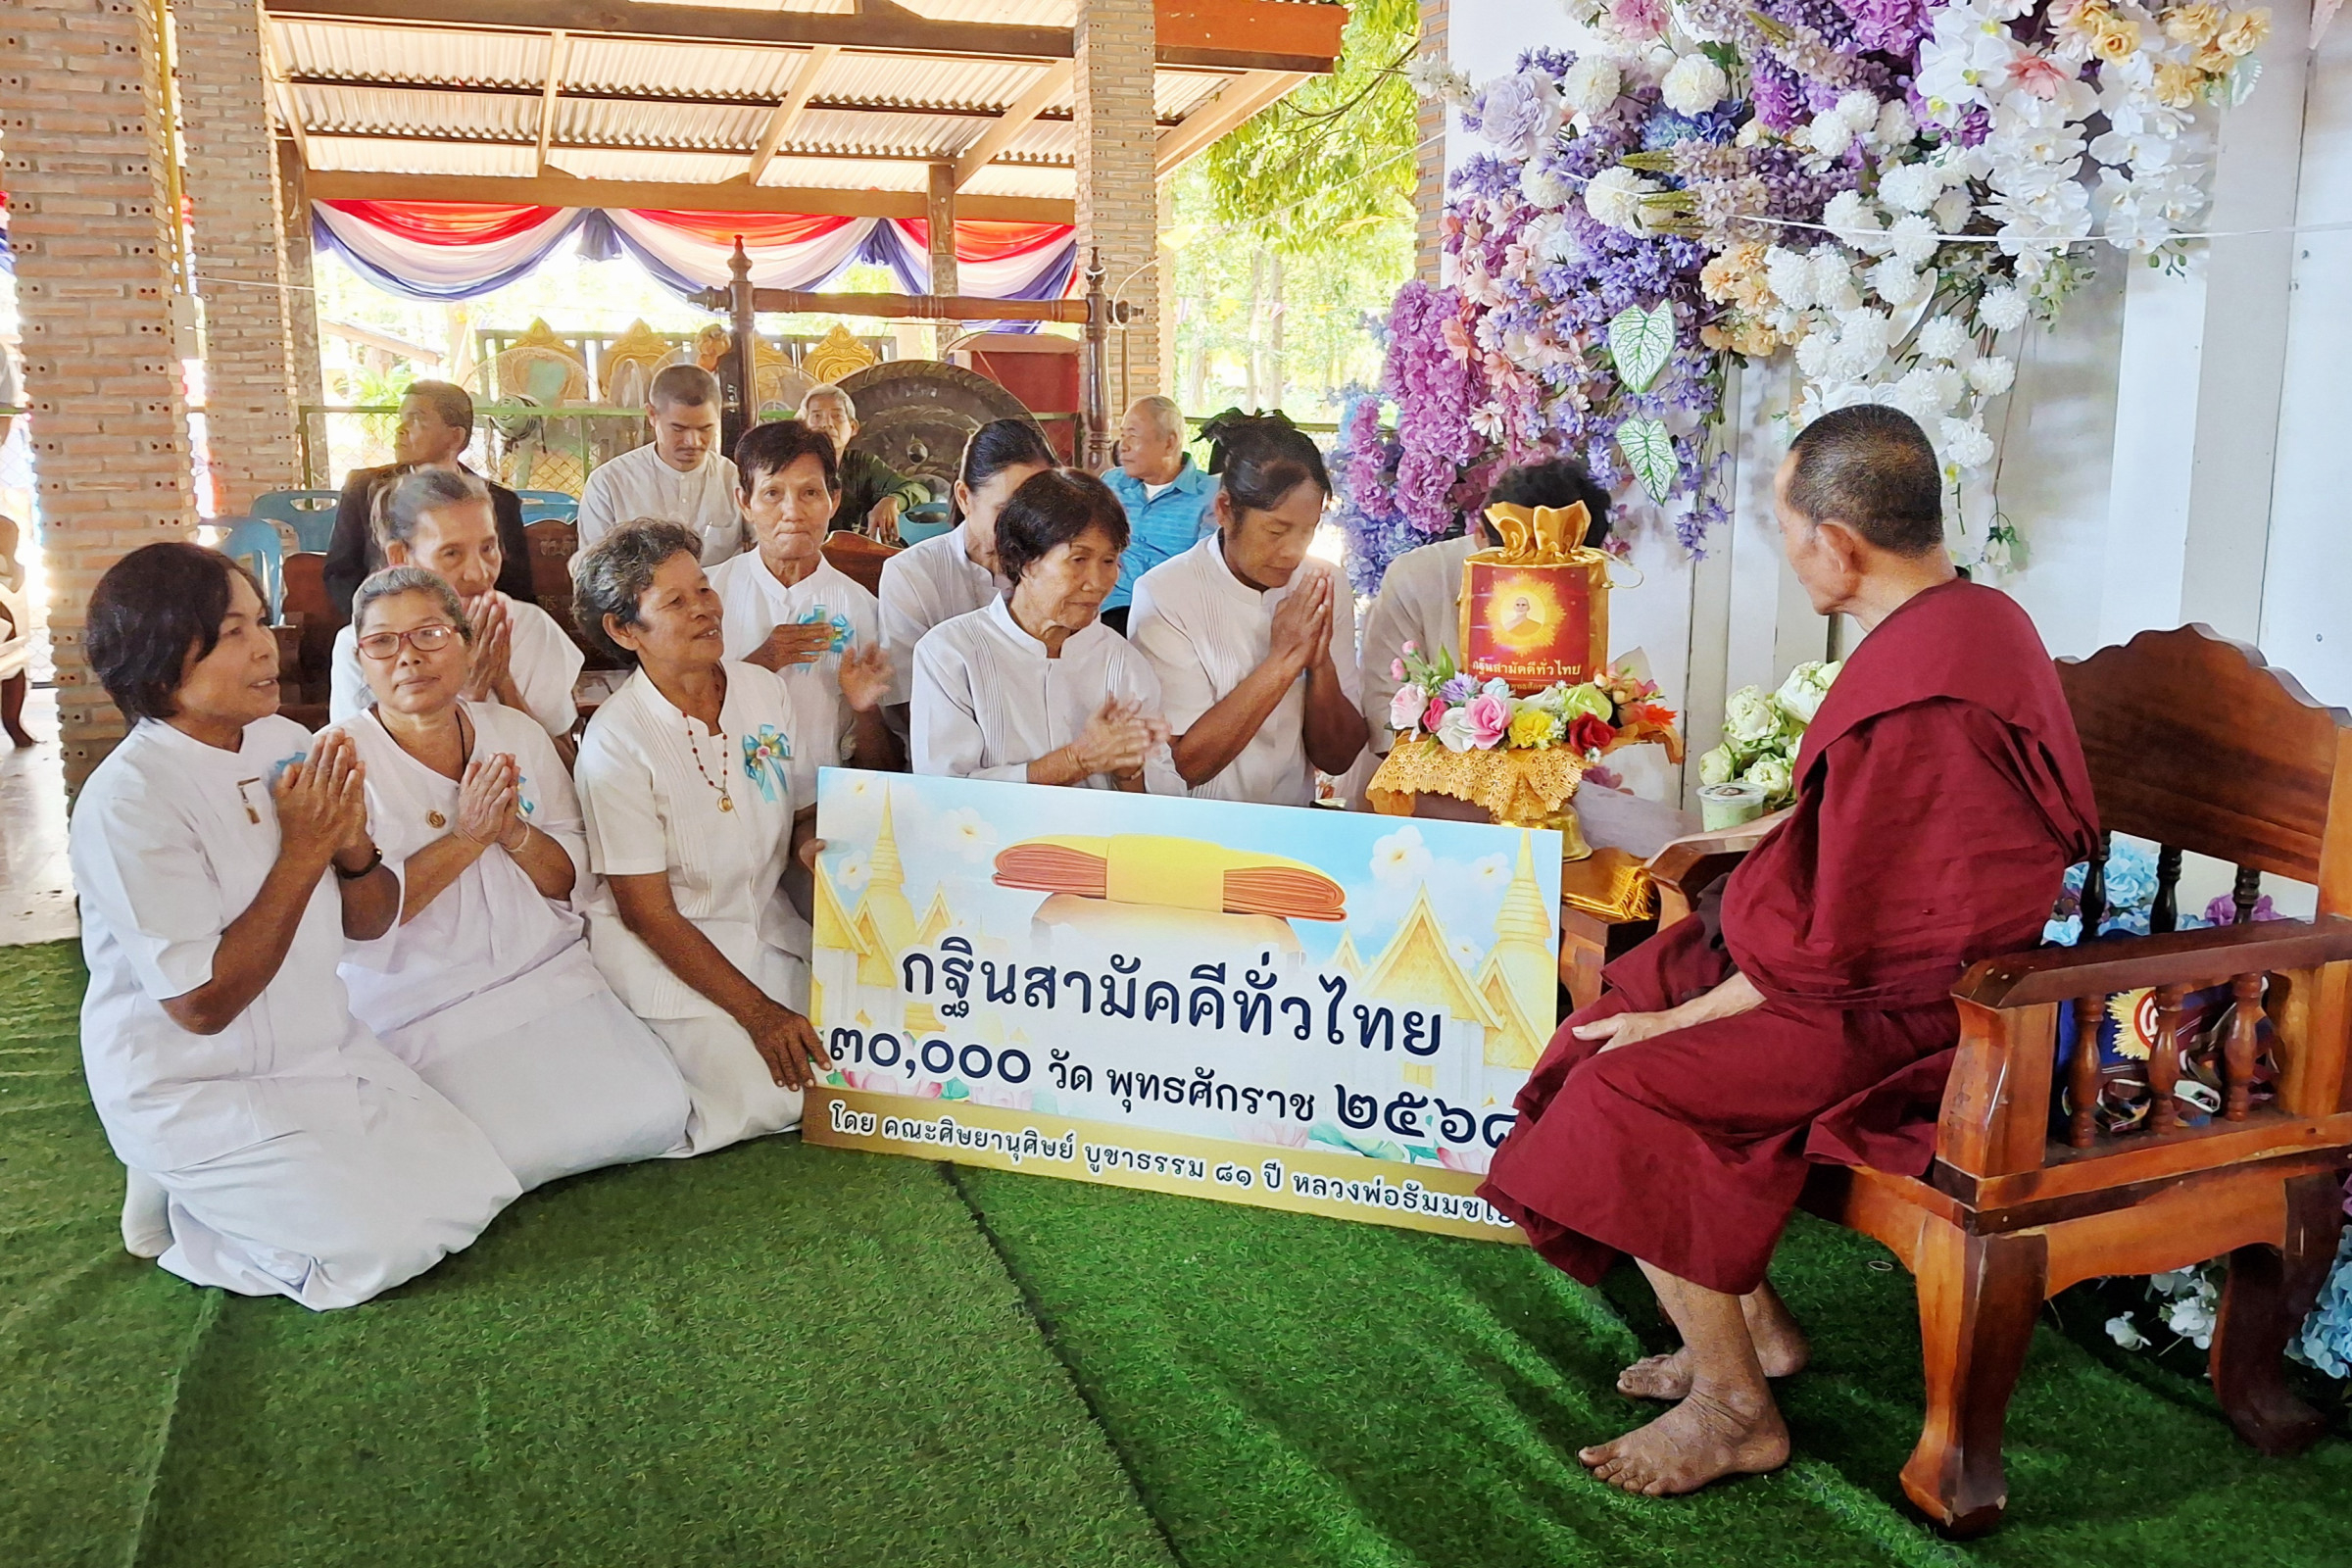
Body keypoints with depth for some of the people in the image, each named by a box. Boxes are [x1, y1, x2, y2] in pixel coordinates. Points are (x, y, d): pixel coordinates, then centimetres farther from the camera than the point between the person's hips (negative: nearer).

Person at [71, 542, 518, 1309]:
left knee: (471, 1192, 1)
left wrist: (351, 843, -17)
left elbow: (369, 923, 5)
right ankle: (176, 1205, 9)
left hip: (324, 1048, 7)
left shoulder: (287, 744, -2)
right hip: (193, 1090, -7)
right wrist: (302, 856, -23)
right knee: (382, 1248, -14)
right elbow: (203, 1004, -22)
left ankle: (218, 1191, 17)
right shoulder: (126, 801, -22)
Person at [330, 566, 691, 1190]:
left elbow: (571, 878, 7)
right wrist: (467, 836, -17)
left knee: (654, 1115, -13)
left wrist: (513, 830, -13)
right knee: (522, 1153, -23)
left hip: (550, 972, 4)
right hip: (425, 1009, -4)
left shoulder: (517, 735, 8)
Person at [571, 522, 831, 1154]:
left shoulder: (764, 689, 0)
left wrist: (808, 841, -14)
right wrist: (757, 1011, -19)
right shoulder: (615, 739, -17)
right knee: (768, 1103, -18)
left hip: (769, 924, 6)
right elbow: (646, 911, -15)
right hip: (665, 948, -6)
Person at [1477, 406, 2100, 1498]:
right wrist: (1745, 847, 22)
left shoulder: (1914, 704, -28)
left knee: (1628, 1090, -18)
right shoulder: (1978, 619, 5)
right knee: (1631, 1004, 11)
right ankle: (1753, 1325, 19)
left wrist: (1677, 1019, -13)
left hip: (1893, 1013, -11)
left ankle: (1734, 1409, 0)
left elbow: (1834, 952, -24)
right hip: (1912, 961, 11)